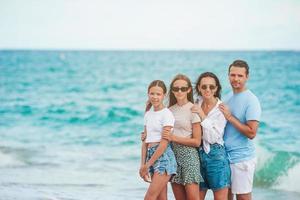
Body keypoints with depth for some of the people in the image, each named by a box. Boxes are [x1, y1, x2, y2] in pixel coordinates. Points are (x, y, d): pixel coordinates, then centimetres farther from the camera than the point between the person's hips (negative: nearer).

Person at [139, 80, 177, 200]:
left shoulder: (166, 114, -7)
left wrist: (148, 164, -12)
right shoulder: (148, 114, 14)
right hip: (151, 155, 7)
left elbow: (164, 143, -13)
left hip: (163, 156, -7)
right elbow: (145, 141, 12)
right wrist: (143, 164, 3)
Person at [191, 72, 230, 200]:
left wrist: (202, 115, -16)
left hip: (216, 155, -4)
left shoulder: (221, 108, -7)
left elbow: (213, 137, -13)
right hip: (198, 154, 5)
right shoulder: (196, 106, 6)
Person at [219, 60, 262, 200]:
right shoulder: (228, 97, 10)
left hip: (242, 158, -7)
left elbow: (251, 133, -20)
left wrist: (230, 117, -18)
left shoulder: (251, 100, -13)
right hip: (225, 155, 7)